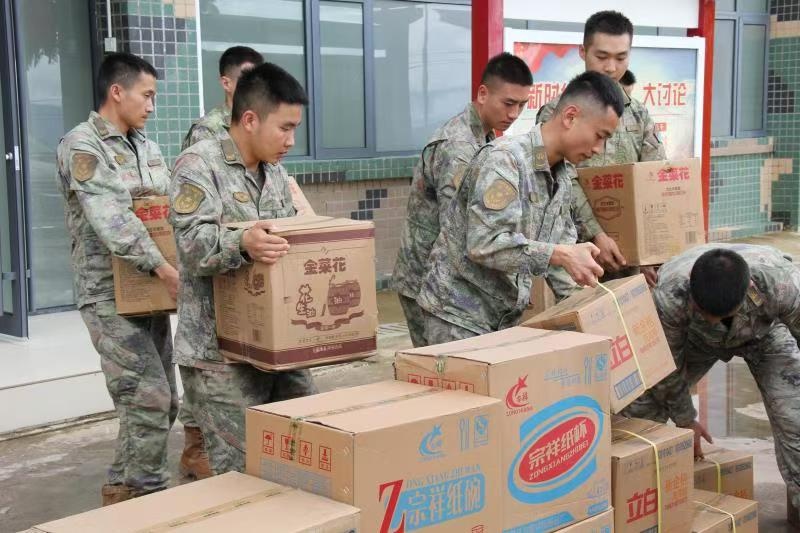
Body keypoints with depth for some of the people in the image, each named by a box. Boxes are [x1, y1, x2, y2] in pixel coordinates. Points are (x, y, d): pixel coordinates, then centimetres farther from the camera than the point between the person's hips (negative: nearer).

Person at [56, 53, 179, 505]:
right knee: (148, 397, -13)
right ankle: (145, 496, 0)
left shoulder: (148, 148, 14)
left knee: (162, 400, 10)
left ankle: (123, 492, 23)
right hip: (110, 294, -8)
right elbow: (111, 218, -23)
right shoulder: (82, 145, -11)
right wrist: (161, 266, -30)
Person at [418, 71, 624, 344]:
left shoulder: (564, 176, 7)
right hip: (460, 315, -8)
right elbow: (484, 244, -30)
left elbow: (561, 245, 14)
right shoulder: (503, 158, -20)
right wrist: (561, 255, -32)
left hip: (507, 319, 8)